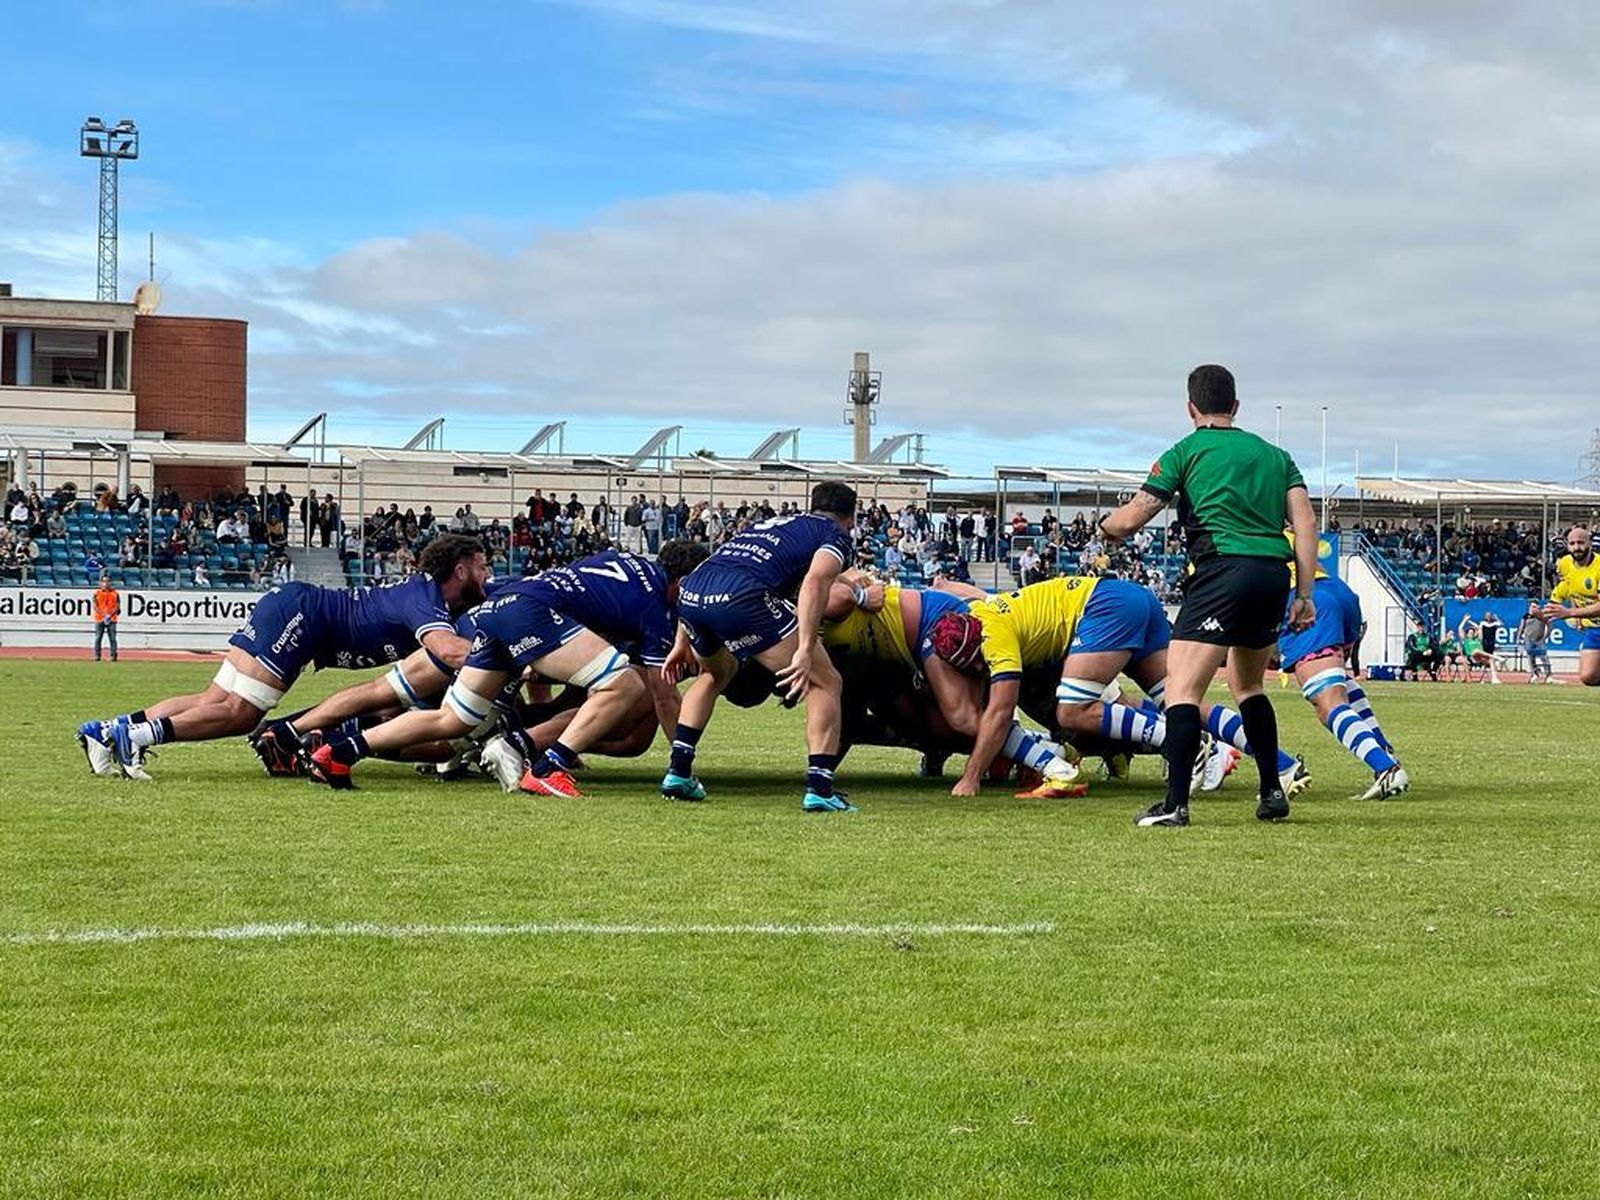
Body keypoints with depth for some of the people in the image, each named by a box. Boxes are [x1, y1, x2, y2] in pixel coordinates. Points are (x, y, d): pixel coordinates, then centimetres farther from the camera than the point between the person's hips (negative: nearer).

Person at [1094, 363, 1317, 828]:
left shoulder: (1186, 452, 8)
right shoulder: (1274, 455, 22)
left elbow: (1129, 520, 6)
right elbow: (1305, 523, 11)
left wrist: (1106, 523, 29)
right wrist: (1304, 594, 11)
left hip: (1223, 568, -6)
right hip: (1275, 574, 6)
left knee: (1182, 688, -9)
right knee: (1248, 685, 25)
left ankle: (1176, 803, -21)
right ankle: (1272, 793, 24)